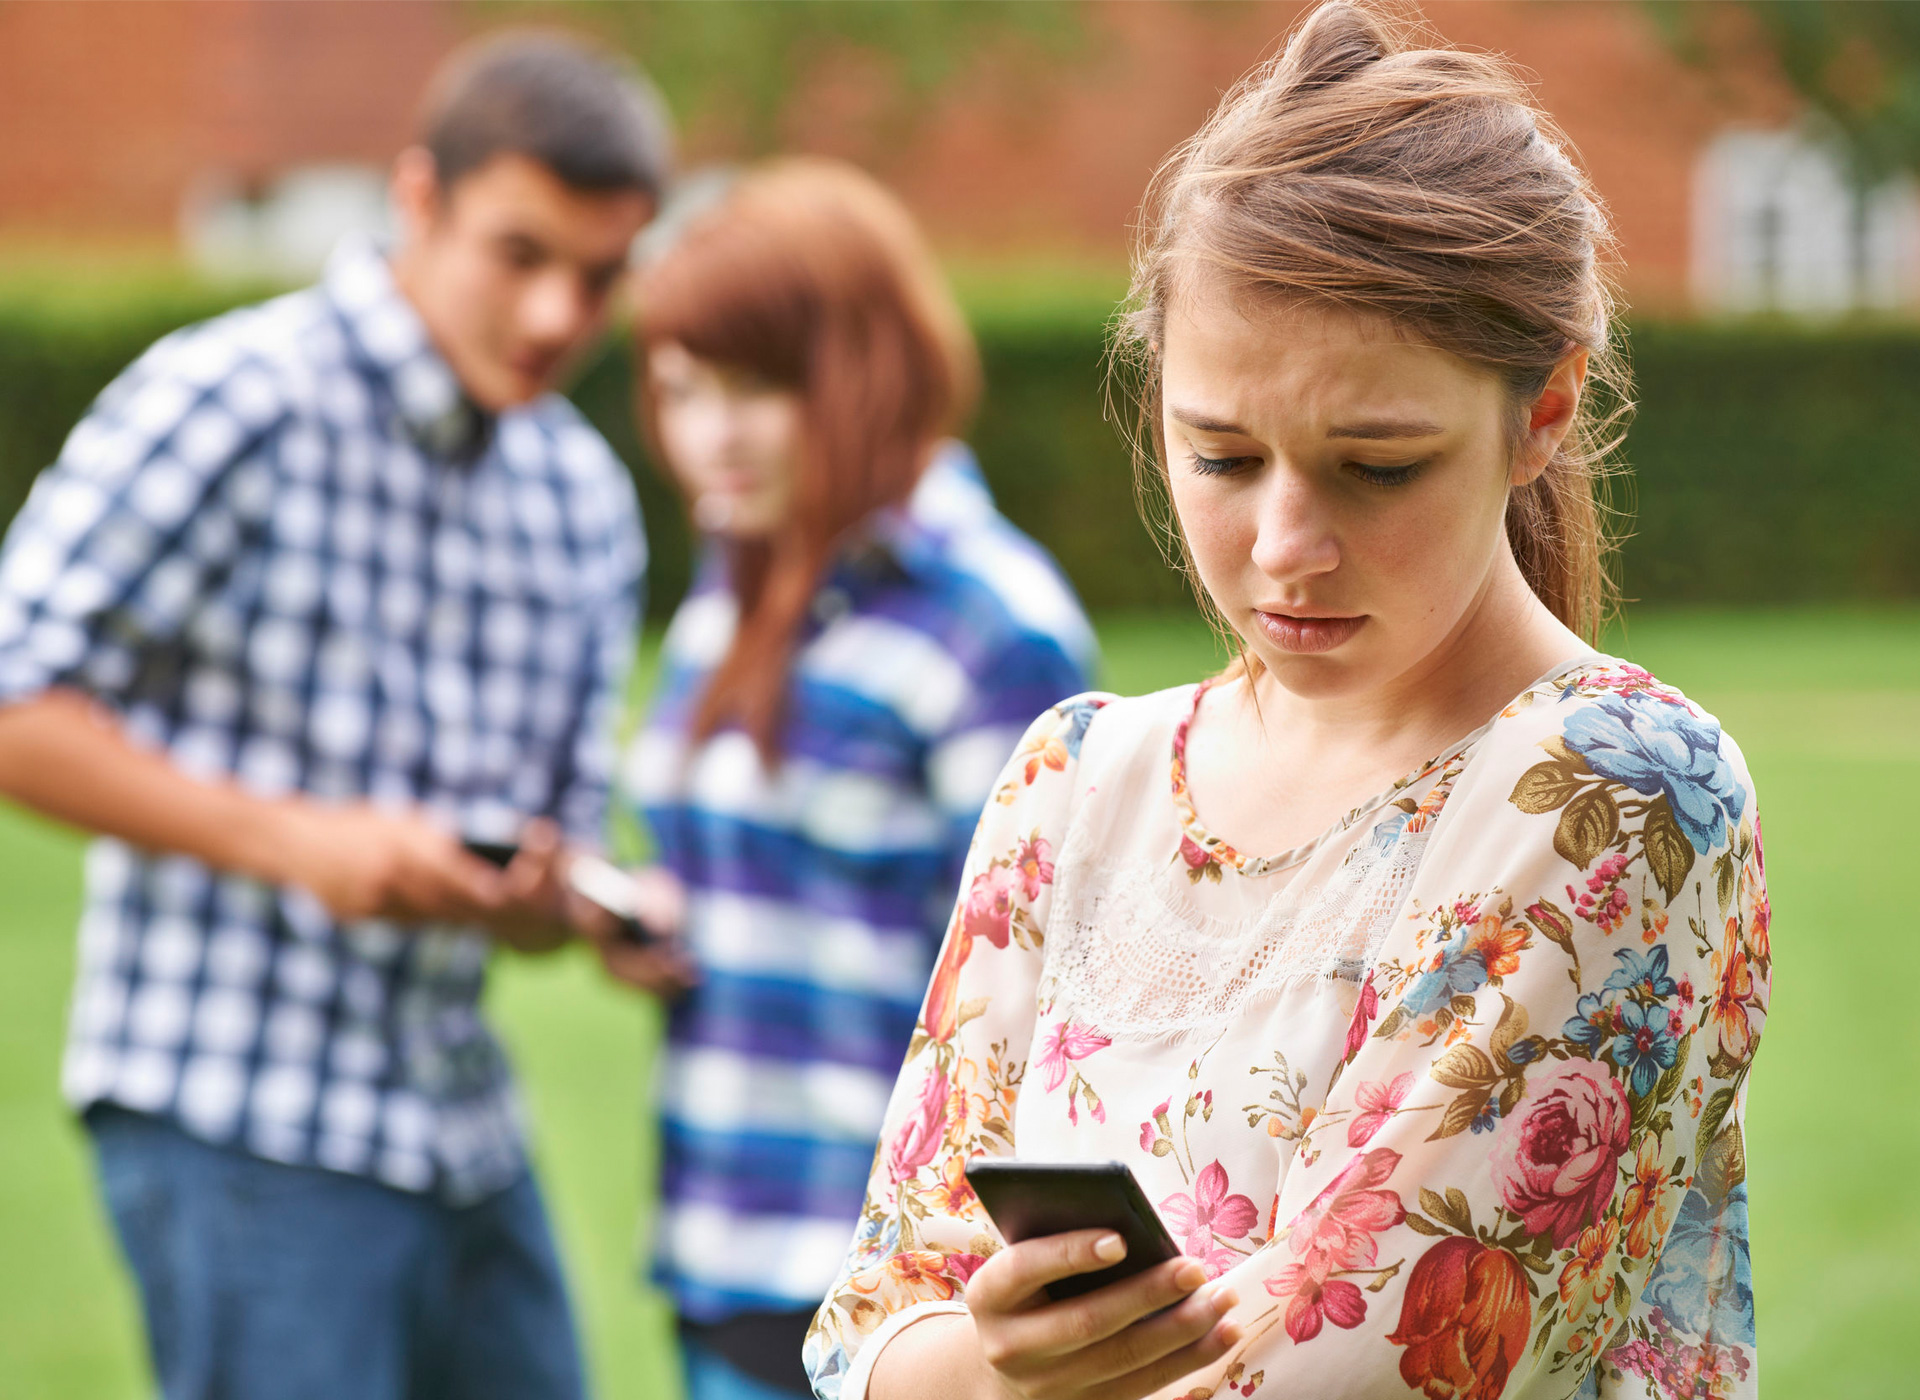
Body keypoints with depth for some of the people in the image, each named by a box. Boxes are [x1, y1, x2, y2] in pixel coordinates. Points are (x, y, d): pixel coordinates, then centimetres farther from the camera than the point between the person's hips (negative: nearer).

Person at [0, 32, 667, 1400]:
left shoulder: (586, 496, 13)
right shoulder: (229, 401, -9)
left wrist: (537, 899, -8)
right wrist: (298, 840, -21)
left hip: (457, 1122, 7)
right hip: (241, 1124, -7)